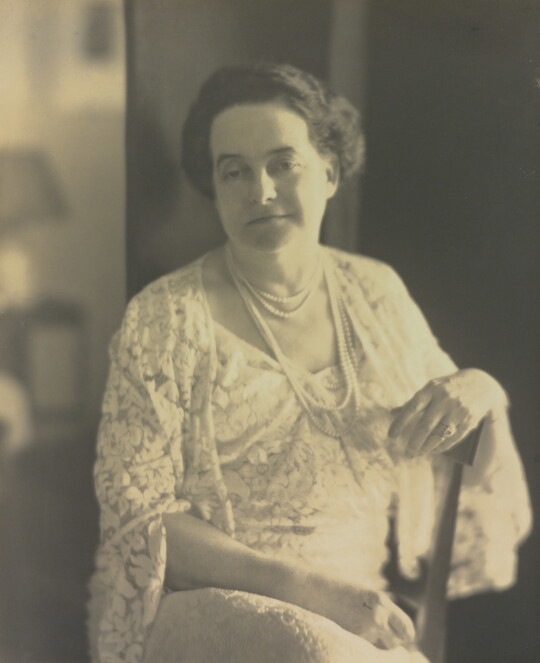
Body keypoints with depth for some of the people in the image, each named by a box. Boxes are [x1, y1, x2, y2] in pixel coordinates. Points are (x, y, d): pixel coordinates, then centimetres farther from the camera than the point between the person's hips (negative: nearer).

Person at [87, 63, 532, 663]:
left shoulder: (376, 292, 8)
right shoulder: (165, 317, -5)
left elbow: (465, 473, 18)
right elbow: (139, 516, -9)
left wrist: (482, 394, -6)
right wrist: (303, 589, -20)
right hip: (200, 607, -3)